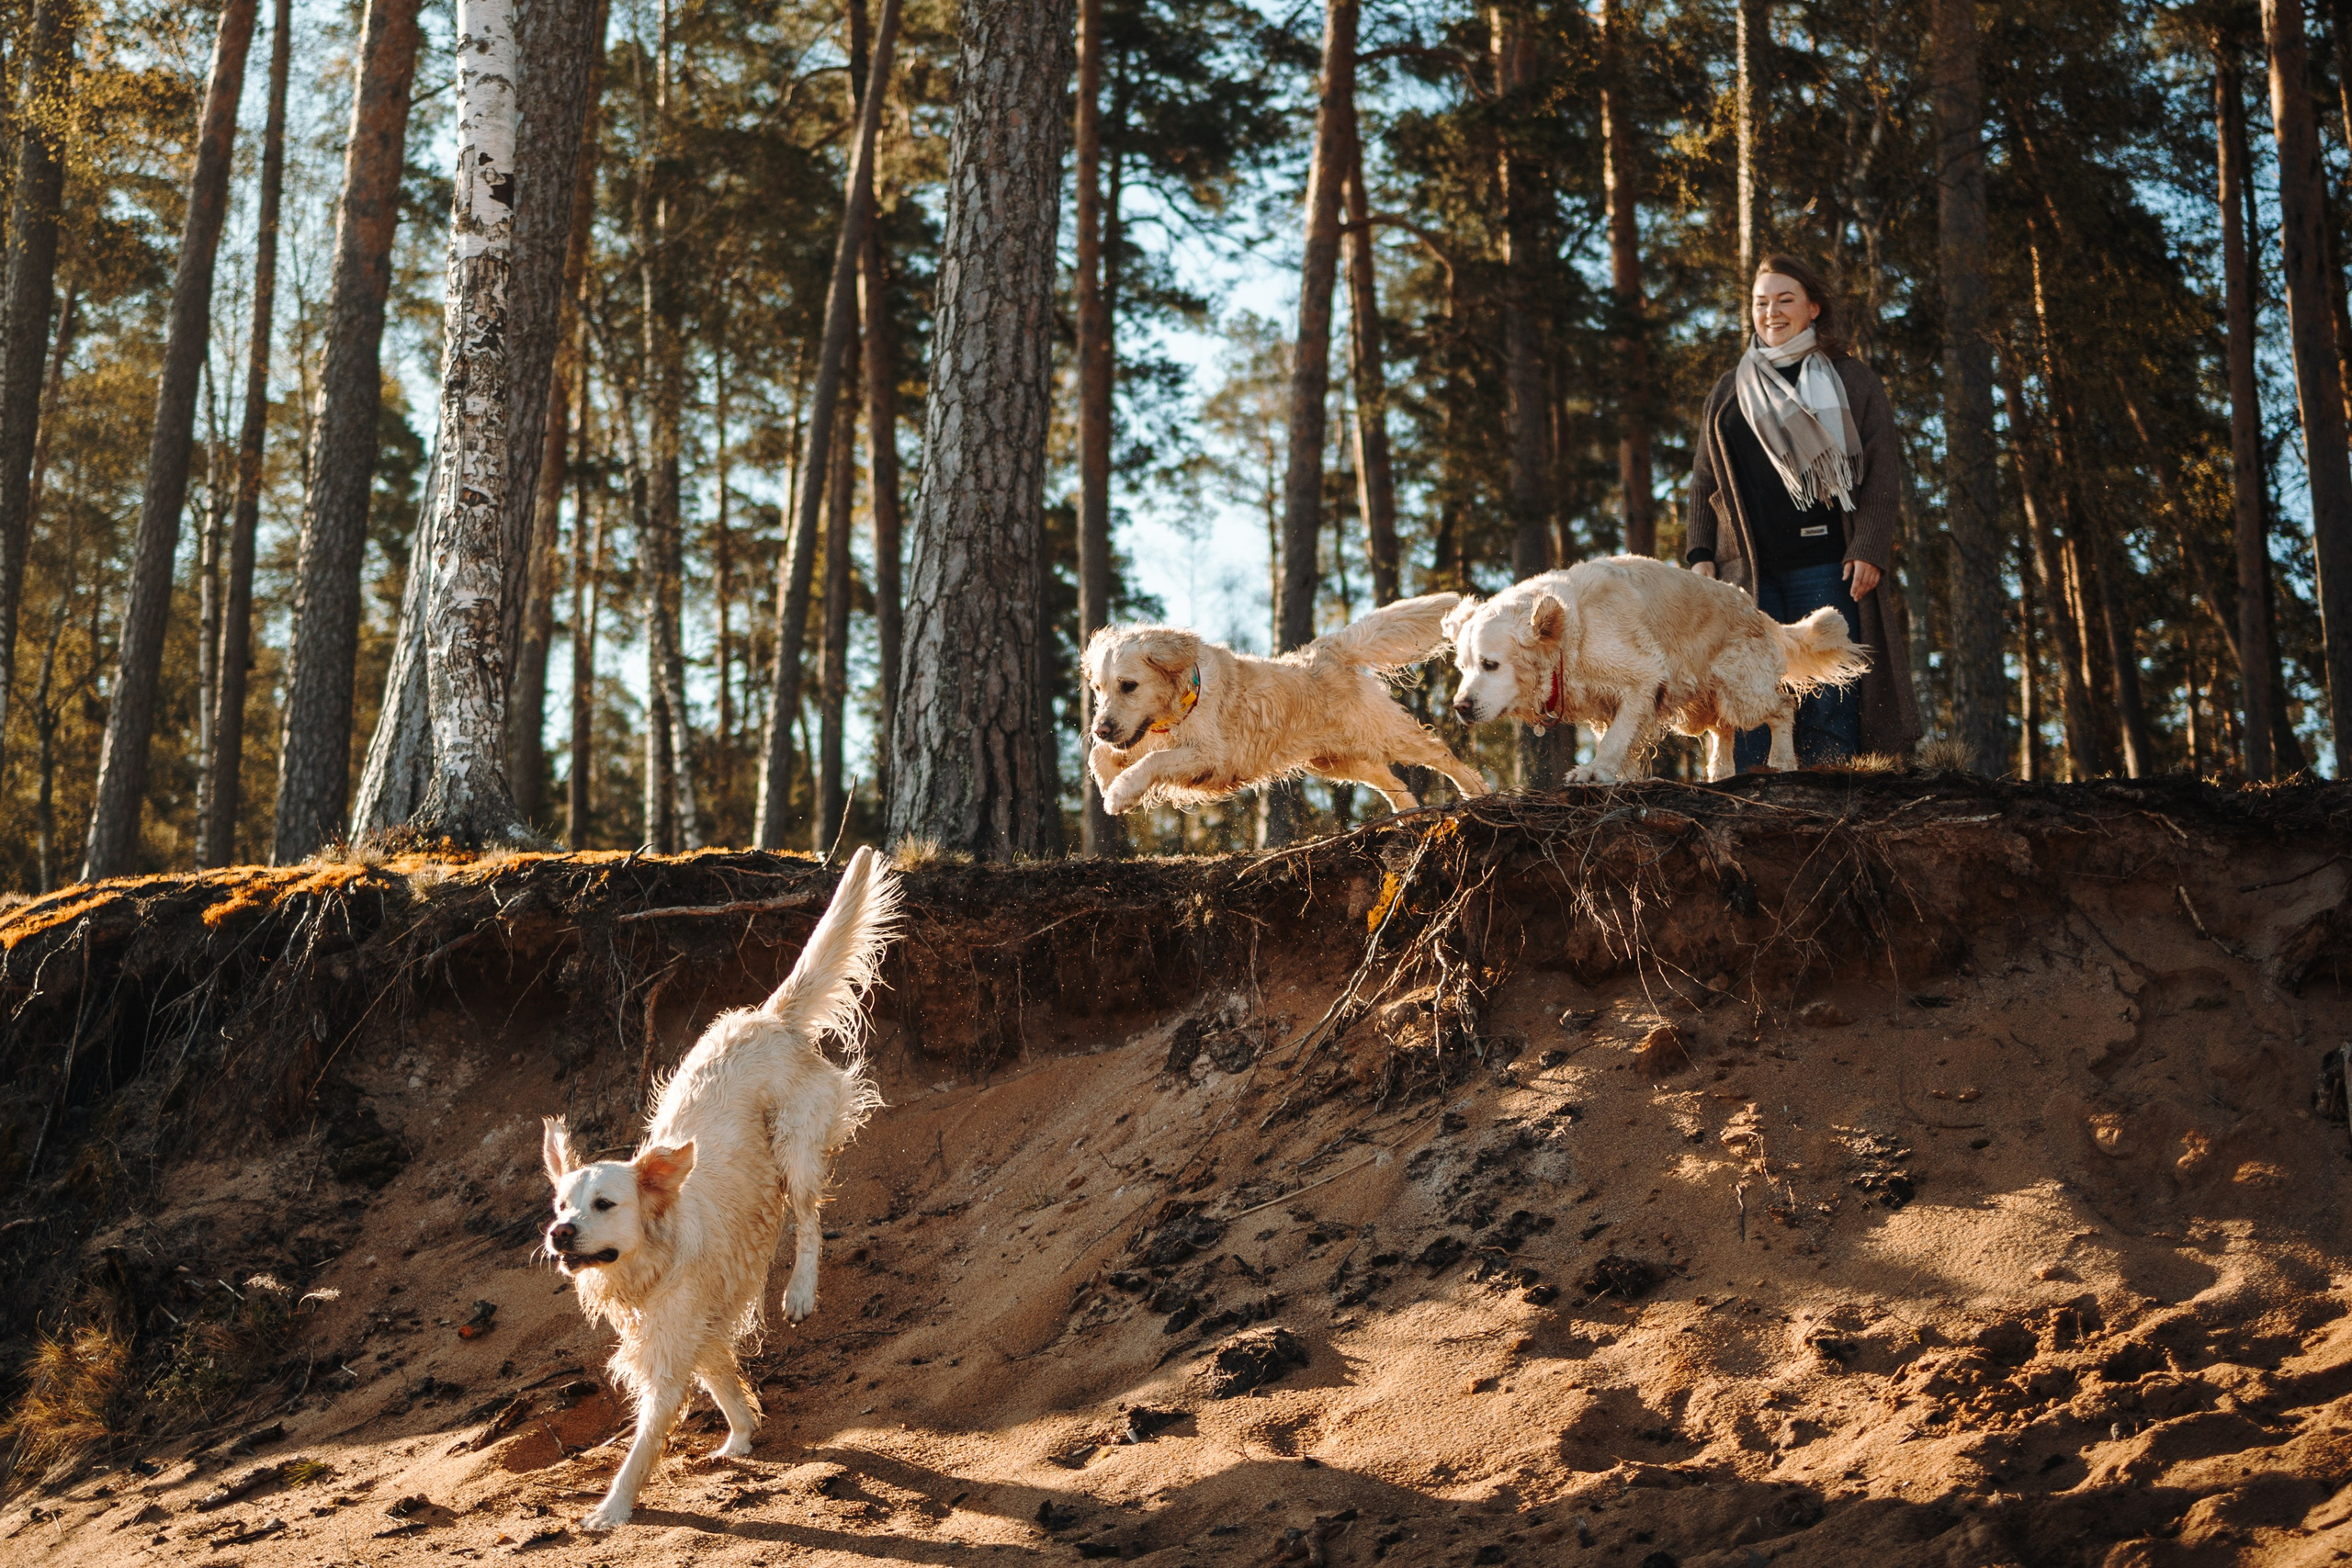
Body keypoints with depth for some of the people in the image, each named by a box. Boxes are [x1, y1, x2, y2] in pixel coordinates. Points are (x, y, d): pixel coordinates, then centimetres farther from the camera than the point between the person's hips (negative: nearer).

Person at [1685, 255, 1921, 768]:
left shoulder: (1851, 381, 11)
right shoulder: (1729, 391, 19)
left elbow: (1884, 471, 4)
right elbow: (1704, 481, 18)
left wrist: (1869, 550, -9)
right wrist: (1700, 555, 4)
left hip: (1826, 566, -2)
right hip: (1747, 571, 2)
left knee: (1829, 697, -6)